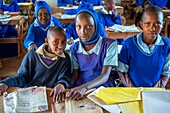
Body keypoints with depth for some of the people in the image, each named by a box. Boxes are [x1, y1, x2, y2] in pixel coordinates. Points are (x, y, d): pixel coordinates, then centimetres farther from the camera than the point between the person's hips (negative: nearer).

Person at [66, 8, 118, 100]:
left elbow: (105, 75, -15)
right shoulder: (74, 48, 3)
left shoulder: (109, 44, -10)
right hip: (79, 89, 2)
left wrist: (84, 87, -32)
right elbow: (75, 74, 7)